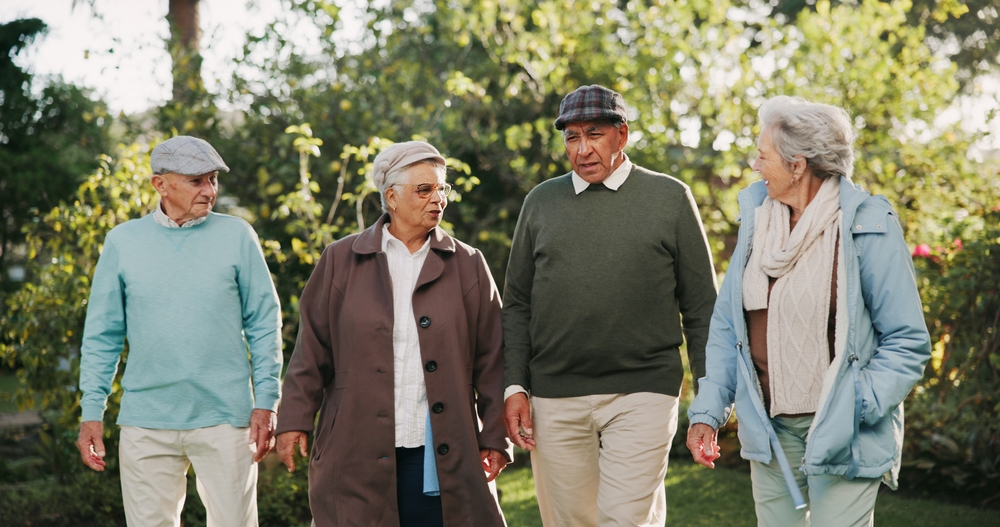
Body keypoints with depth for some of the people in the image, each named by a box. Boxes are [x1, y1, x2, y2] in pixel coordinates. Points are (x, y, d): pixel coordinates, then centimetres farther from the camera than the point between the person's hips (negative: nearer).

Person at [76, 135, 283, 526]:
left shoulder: (236, 236, 2)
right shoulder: (123, 241, 5)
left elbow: (264, 323, 4)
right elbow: (102, 335, 8)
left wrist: (266, 402, -2)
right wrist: (91, 412, 3)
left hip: (224, 418, -1)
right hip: (146, 423, 1)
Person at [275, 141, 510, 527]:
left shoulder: (468, 265, 8)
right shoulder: (341, 260, 8)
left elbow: (491, 360, 6)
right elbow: (313, 349, 8)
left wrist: (495, 438, 2)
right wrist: (294, 420, 2)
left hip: (441, 456, 1)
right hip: (358, 453, 0)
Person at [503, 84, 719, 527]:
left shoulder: (670, 198, 5)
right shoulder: (541, 202, 11)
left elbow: (701, 306, 4)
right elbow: (517, 304, 12)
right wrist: (514, 386, 2)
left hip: (642, 395, -3)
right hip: (554, 398, 3)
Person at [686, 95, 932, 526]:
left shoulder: (868, 227, -10)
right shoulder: (757, 217, 6)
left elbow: (908, 341, -8)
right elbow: (727, 324, 11)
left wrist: (856, 408, -18)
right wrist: (708, 411, 3)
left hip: (842, 435, -5)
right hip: (769, 431, 5)